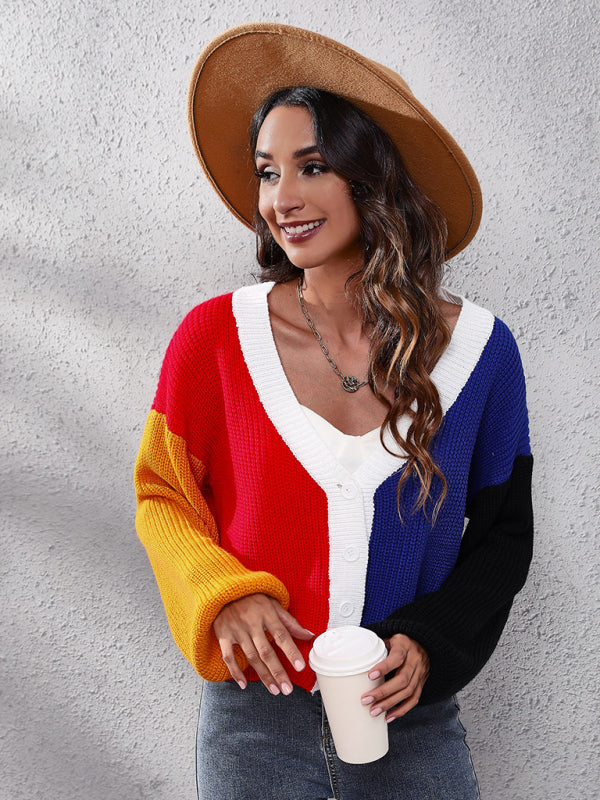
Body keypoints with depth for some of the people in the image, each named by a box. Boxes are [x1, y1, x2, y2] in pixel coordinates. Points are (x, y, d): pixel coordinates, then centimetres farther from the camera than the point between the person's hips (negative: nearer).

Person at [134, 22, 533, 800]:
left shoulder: (477, 347, -7)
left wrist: (431, 643, -11)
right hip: (253, 711, 0)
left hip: (413, 715, 1)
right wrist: (221, 596, -15)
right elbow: (163, 493, 2)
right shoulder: (215, 336, -9)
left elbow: (504, 533, 2)